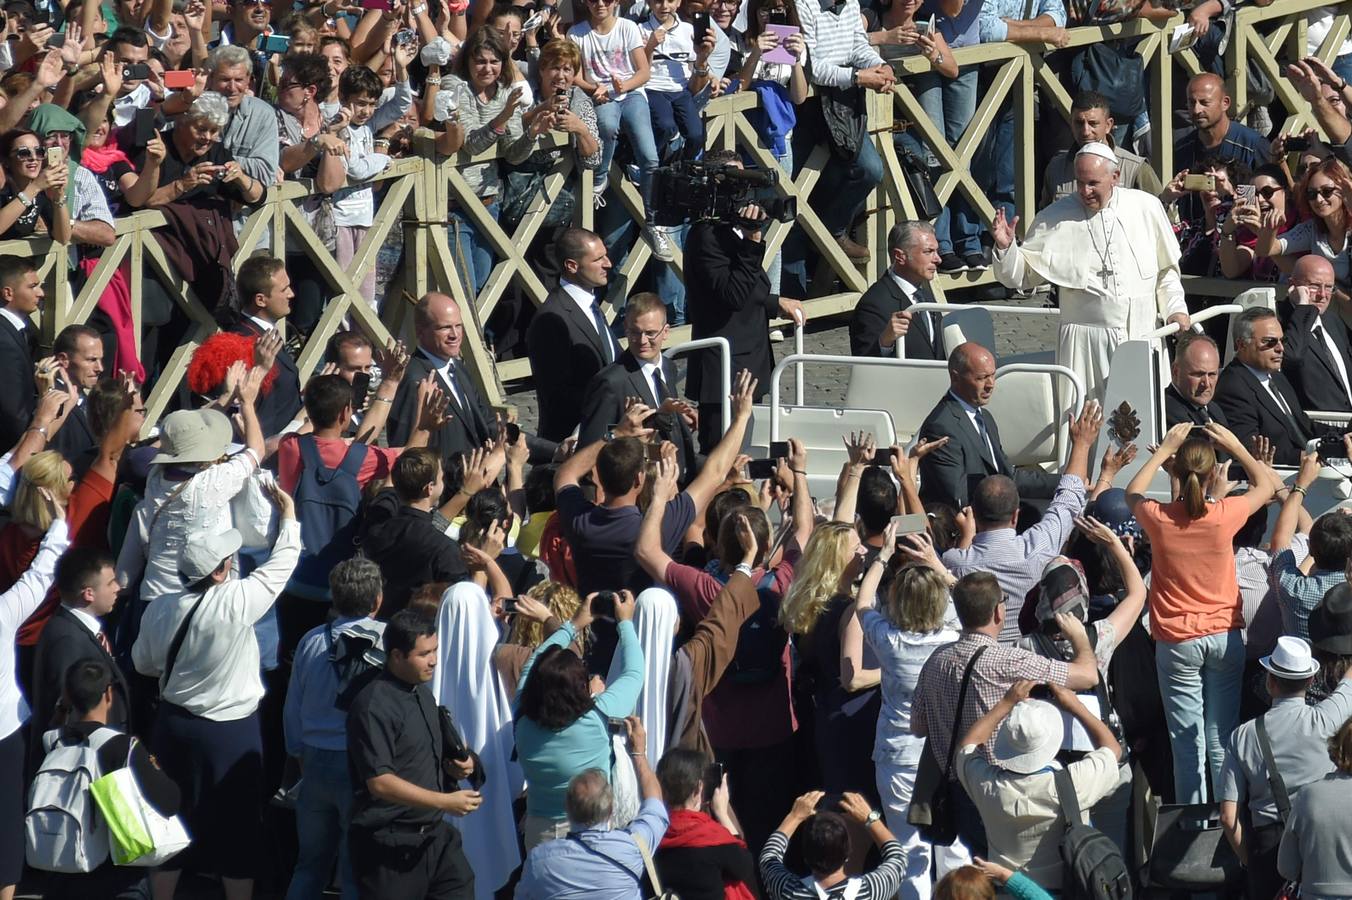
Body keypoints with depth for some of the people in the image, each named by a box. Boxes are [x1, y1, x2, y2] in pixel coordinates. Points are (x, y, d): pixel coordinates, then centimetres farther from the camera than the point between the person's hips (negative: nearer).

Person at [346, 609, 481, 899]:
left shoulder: (422, 693, 13)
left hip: (434, 835, 9)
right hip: (391, 843, -8)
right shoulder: (374, 706, -16)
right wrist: (446, 802, -24)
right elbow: (380, 782, -23)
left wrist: (455, 766, 6)